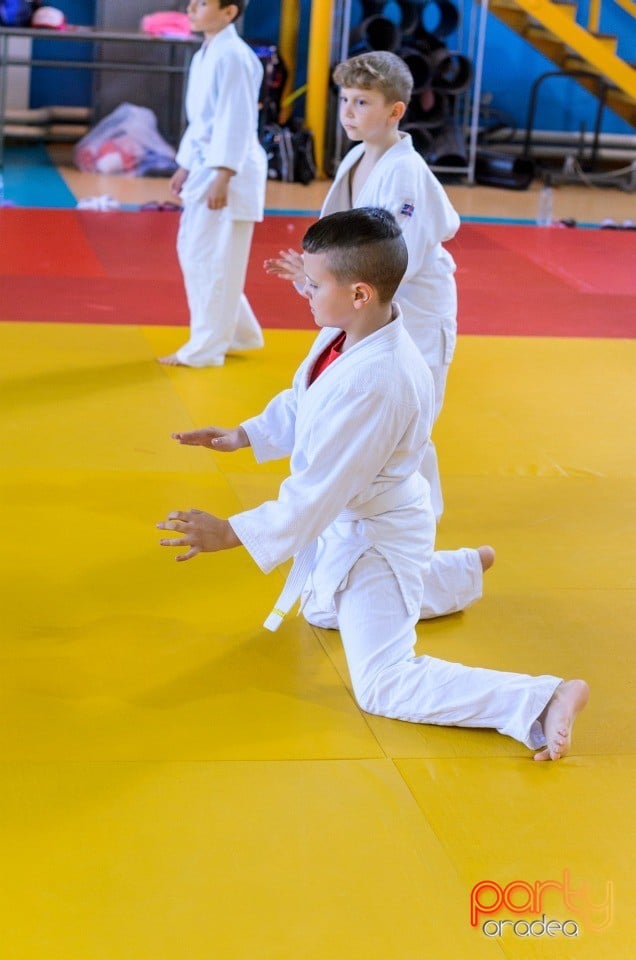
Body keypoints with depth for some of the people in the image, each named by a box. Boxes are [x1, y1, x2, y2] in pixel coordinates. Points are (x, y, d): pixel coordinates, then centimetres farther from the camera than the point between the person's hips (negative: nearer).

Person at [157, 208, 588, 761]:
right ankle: (464, 570, 47)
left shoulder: (374, 382, -37)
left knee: (384, 685, -13)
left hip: (377, 537, -9)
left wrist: (230, 533, -28)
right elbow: (300, 405, 11)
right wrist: (241, 435, 4)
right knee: (324, 612, 36)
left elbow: (319, 491, -32)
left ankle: (542, 701, -14)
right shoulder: (345, 336, -11)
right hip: (348, 522, 9)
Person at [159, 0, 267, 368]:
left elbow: (237, 121, -20)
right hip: (206, 166, 10)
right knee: (192, 251, 16)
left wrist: (222, 178, -23)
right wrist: (186, 167, 21)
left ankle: (206, 348, 6)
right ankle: (238, 333, 27)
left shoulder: (232, 55, -16)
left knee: (214, 261, -4)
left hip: (230, 170, -10)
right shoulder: (204, 56, 14)